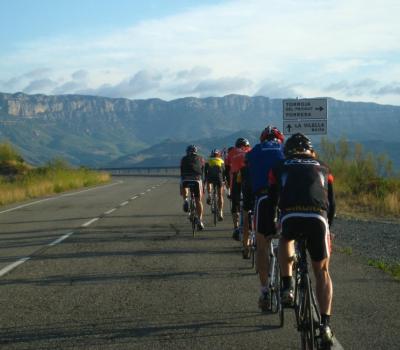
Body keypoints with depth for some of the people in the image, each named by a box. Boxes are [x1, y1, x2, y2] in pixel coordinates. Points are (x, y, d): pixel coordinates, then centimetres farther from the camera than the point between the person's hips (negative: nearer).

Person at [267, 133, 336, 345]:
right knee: (322, 272, 16)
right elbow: (331, 203, 31)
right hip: (318, 218, 1)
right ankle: (325, 325, 5)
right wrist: (328, 228, 45)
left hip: (290, 217, -1)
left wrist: (271, 227, 41)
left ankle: (287, 287, 18)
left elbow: (272, 201, 27)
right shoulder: (322, 168, 29)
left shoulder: (280, 168, 25)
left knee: (285, 240, 35)